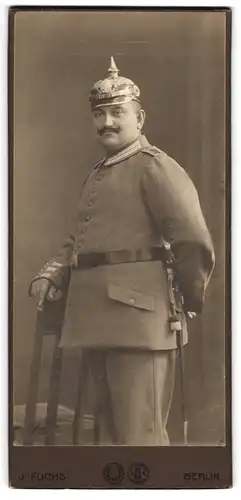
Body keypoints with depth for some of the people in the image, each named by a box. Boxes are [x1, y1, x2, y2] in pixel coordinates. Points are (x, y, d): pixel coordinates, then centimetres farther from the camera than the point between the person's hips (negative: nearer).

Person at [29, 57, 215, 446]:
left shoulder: (155, 166, -7)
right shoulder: (97, 175, 21)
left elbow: (194, 241, -14)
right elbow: (80, 240, 23)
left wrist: (191, 302, -4)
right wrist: (52, 275, 5)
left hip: (137, 313, -9)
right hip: (98, 318, 9)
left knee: (140, 433, -5)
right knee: (114, 425, 18)